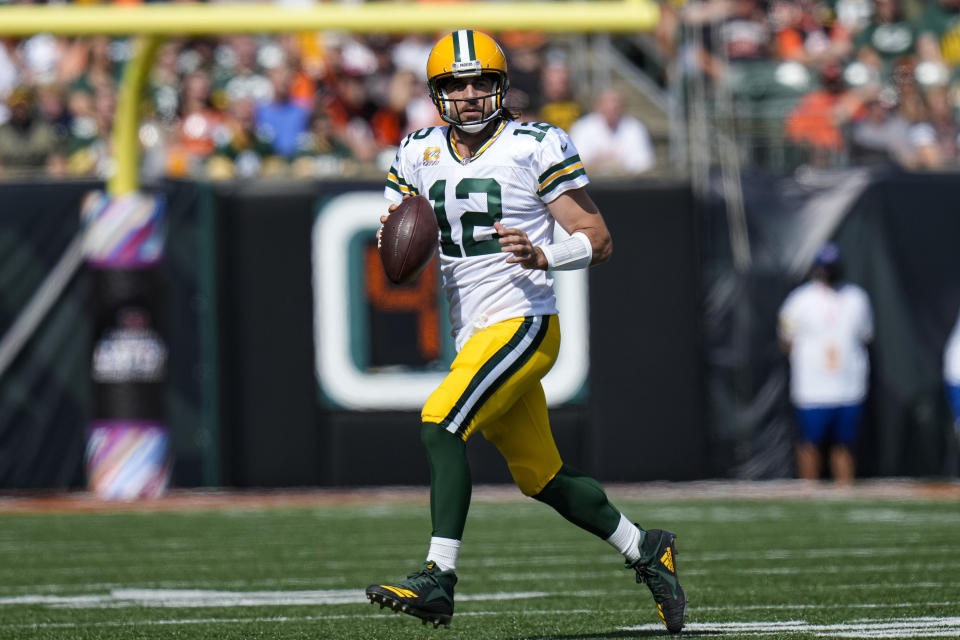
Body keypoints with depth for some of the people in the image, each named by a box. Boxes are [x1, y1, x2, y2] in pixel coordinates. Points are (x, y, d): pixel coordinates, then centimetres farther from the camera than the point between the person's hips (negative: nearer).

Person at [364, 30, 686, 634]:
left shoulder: (534, 147, -8)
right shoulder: (420, 154, 10)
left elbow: (599, 240, -7)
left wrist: (543, 257, -26)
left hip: (522, 322, -7)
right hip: (475, 334, 7)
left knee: (440, 424, -24)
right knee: (542, 477, 14)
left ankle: (438, 579, -27)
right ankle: (646, 551, 31)